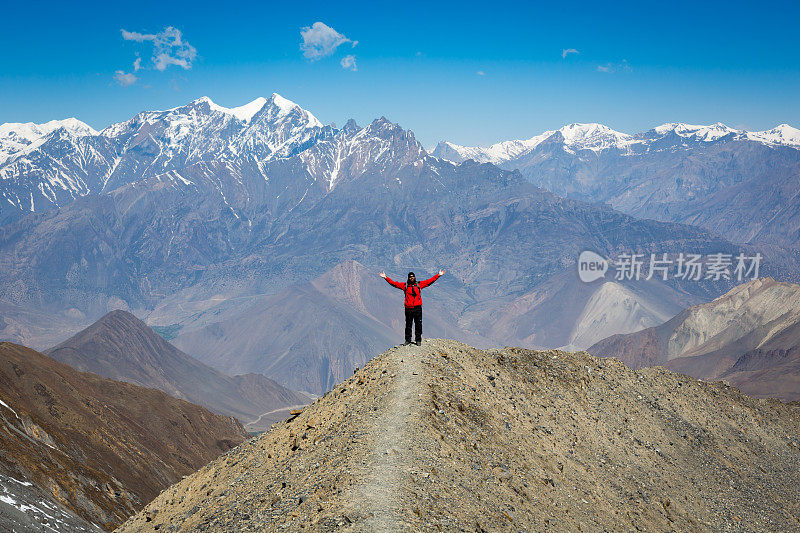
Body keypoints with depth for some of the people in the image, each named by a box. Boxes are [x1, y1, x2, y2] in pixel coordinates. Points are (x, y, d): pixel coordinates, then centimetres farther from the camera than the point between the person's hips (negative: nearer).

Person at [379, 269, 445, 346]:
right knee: (408, 325, 6)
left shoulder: (419, 284, 8)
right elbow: (394, 283, 5)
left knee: (418, 324, 3)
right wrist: (386, 277, -1)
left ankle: (418, 340, 11)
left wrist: (438, 275, 8)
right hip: (408, 308, 0)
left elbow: (429, 281, 10)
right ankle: (408, 340, 16)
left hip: (418, 308, 0)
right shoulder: (405, 285, 6)